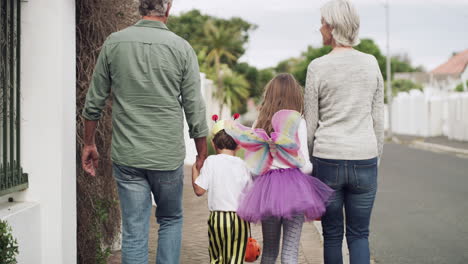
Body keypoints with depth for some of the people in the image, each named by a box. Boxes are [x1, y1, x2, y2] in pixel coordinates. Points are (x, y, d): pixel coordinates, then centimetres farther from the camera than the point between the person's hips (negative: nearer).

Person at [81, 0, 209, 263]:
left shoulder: (114, 43, -1)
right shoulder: (182, 48, -5)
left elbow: (94, 103, 3)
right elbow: (195, 109, -3)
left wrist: (89, 143, 16)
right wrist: (202, 155, 8)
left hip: (127, 156, 1)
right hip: (168, 156, -1)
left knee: (134, 231, 7)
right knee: (171, 220, 20)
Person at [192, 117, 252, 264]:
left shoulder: (211, 161, -5)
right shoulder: (242, 165, 1)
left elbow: (199, 190, -7)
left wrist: (194, 169, 6)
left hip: (217, 218, -1)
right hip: (240, 218, 1)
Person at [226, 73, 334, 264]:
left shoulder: (260, 124, 7)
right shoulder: (298, 121, -4)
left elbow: (252, 168, 5)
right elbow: (304, 165, -7)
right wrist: (309, 167, 13)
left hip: (266, 187, 3)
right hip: (294, 184, -3)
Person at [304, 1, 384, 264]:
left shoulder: (318, 67, -5)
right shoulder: (371, 63, 3)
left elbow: (310, 123, 0)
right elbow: (378, 119, 6)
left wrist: (309, 160, 11)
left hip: (328, 161, -2)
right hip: (365, 160, 2)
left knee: (332, 234, 11)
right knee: (359, 234, 9)